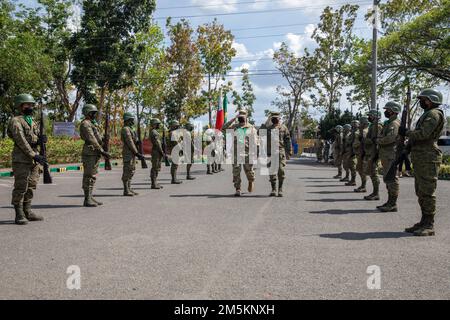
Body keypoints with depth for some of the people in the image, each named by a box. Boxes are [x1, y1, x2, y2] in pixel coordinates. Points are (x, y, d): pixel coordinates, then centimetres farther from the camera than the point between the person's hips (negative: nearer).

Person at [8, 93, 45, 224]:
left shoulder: (33, 121, 17)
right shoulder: (16, 121, -6)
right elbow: (21, 141, -15)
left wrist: (41, 138, -9)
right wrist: (34, 155, -21)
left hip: (33, 159, 7)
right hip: (21, 159, -7)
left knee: (31, 187, 10)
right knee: (21, 187, -5)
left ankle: (27, 211, 18)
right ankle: (19, 215, 1)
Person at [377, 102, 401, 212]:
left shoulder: (394, 123, -13)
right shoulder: (388, 123, 19)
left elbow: (390, 138, -25)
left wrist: (379, 140, -8)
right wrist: (380, 140, 1)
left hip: (391, 156, -10)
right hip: (386, 156, 10)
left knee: (392, 179, -7)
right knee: (387, 179, 14)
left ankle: (393, 205, -3)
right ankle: (390, 202, 21)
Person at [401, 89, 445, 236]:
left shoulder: (434, 114, -9)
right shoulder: (426, 115, 22)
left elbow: (423, 134, -21)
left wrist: (406, 132, -7)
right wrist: (407, 147, 12)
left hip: (428, 159, -10)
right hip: (419, 159, 10)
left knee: (427, 192, -7)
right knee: (421, 193, 12)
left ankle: (429, 226, -2)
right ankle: (424, 222, 20)